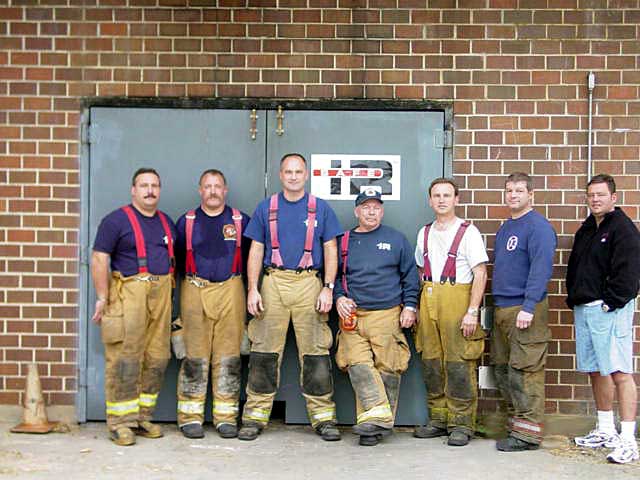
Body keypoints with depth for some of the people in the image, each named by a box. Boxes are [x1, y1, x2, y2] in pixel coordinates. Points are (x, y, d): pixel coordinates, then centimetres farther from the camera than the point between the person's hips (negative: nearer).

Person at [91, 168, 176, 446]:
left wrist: (171, 291, 14)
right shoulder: (117, 220, -1)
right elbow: (99, 259, -6)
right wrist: (103, 298, -12)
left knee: (157, 358, 7)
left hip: (161, 295, 6)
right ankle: (121, 423, 1)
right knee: (124, 360, -7)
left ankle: (142, 417, 18)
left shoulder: (166, 222, 18)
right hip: (128, 294, -6)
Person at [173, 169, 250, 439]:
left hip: (230, 291, 0)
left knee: (229, 358, 1)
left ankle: (226, 417, 9)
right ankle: (190, 417, 8)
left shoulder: (241, 221, 10)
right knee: (194, 357, 0)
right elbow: (177, 260, 12)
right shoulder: (186, 222, 10)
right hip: (195, 292, 0)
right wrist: (175, 297, 8)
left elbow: (251, 258, 13)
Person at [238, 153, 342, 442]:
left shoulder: (321, 209, 10)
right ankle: (255, 416, 8)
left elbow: (330, 251, 7)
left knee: (316, 353, -1)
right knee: (264, 352, 0)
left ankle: (323, 417, 6)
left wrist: (328, 288, -4)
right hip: (273, 283, 1)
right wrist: (252, 289, -1)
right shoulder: (265, 208, 12)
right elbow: (256, 252, 9)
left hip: (310, 284, -1)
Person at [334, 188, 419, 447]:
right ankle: (378, 414, -18)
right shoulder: (345, 241, 13)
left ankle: (377, 420, 3)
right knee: (358, 364, -16)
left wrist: (409, 306, 2)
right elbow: (335, 275, 18)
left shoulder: (396, 239, 11)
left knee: (387, 368, -4)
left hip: (387, 314, -1)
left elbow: (410, 276, 11)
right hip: (353, 315, 1)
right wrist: (339, 298, 1)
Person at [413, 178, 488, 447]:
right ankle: (438, 419, 19)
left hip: (457, 300, -6)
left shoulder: (468, 232, -2)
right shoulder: (424, 233, 16)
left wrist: (472, 311, -15)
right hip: (429, 301, 6)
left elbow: (480, 274, -7)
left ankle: (461, 424, 3)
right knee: (431, 363, 8)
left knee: (459, 364, -6)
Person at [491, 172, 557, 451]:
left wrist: (528, 308, -23)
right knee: (502, 370, 12)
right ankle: (516, 423, 22)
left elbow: (541, 269, -18)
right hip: (501, 309, 9)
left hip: (526, 311, -9)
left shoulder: (538, 227, -9)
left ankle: (528, 432, -1)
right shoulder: (504, 229, 18)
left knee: (525, 371, -7)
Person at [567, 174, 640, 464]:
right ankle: (605, 431, 25)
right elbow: (574, 268, 23)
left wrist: (611, 302, -14)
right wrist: (573, 299, 12)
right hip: (583, 309, 8)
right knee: (596, 371, 13)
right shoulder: (586, 230, 18)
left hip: (610, 309, -8)